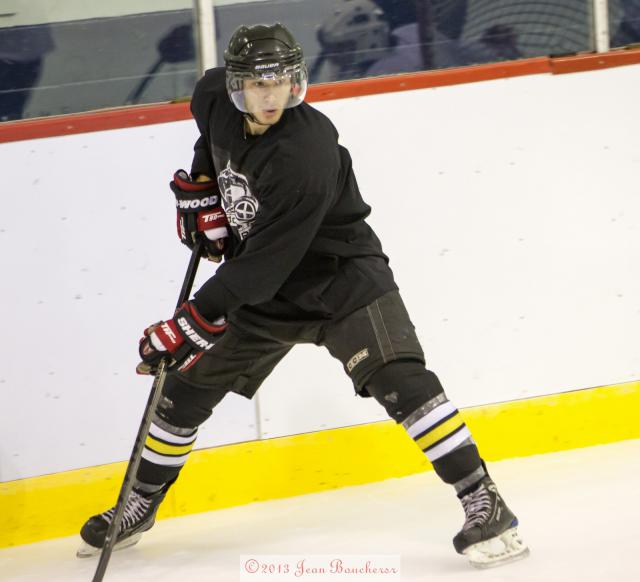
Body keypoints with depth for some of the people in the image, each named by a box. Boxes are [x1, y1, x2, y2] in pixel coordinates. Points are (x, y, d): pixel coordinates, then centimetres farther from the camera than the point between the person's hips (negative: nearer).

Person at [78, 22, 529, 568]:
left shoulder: (305, 155, -34)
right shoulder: (215, 98, -12)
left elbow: (262, 265, -33)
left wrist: (190, 324, -31)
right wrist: (200, 189, 6)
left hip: (341, 275, -7)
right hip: (262, 285, 7)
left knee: (399, 380, -25)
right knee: (186, 389, 9)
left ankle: (483, 502, -18)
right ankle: (139, 506, 29)